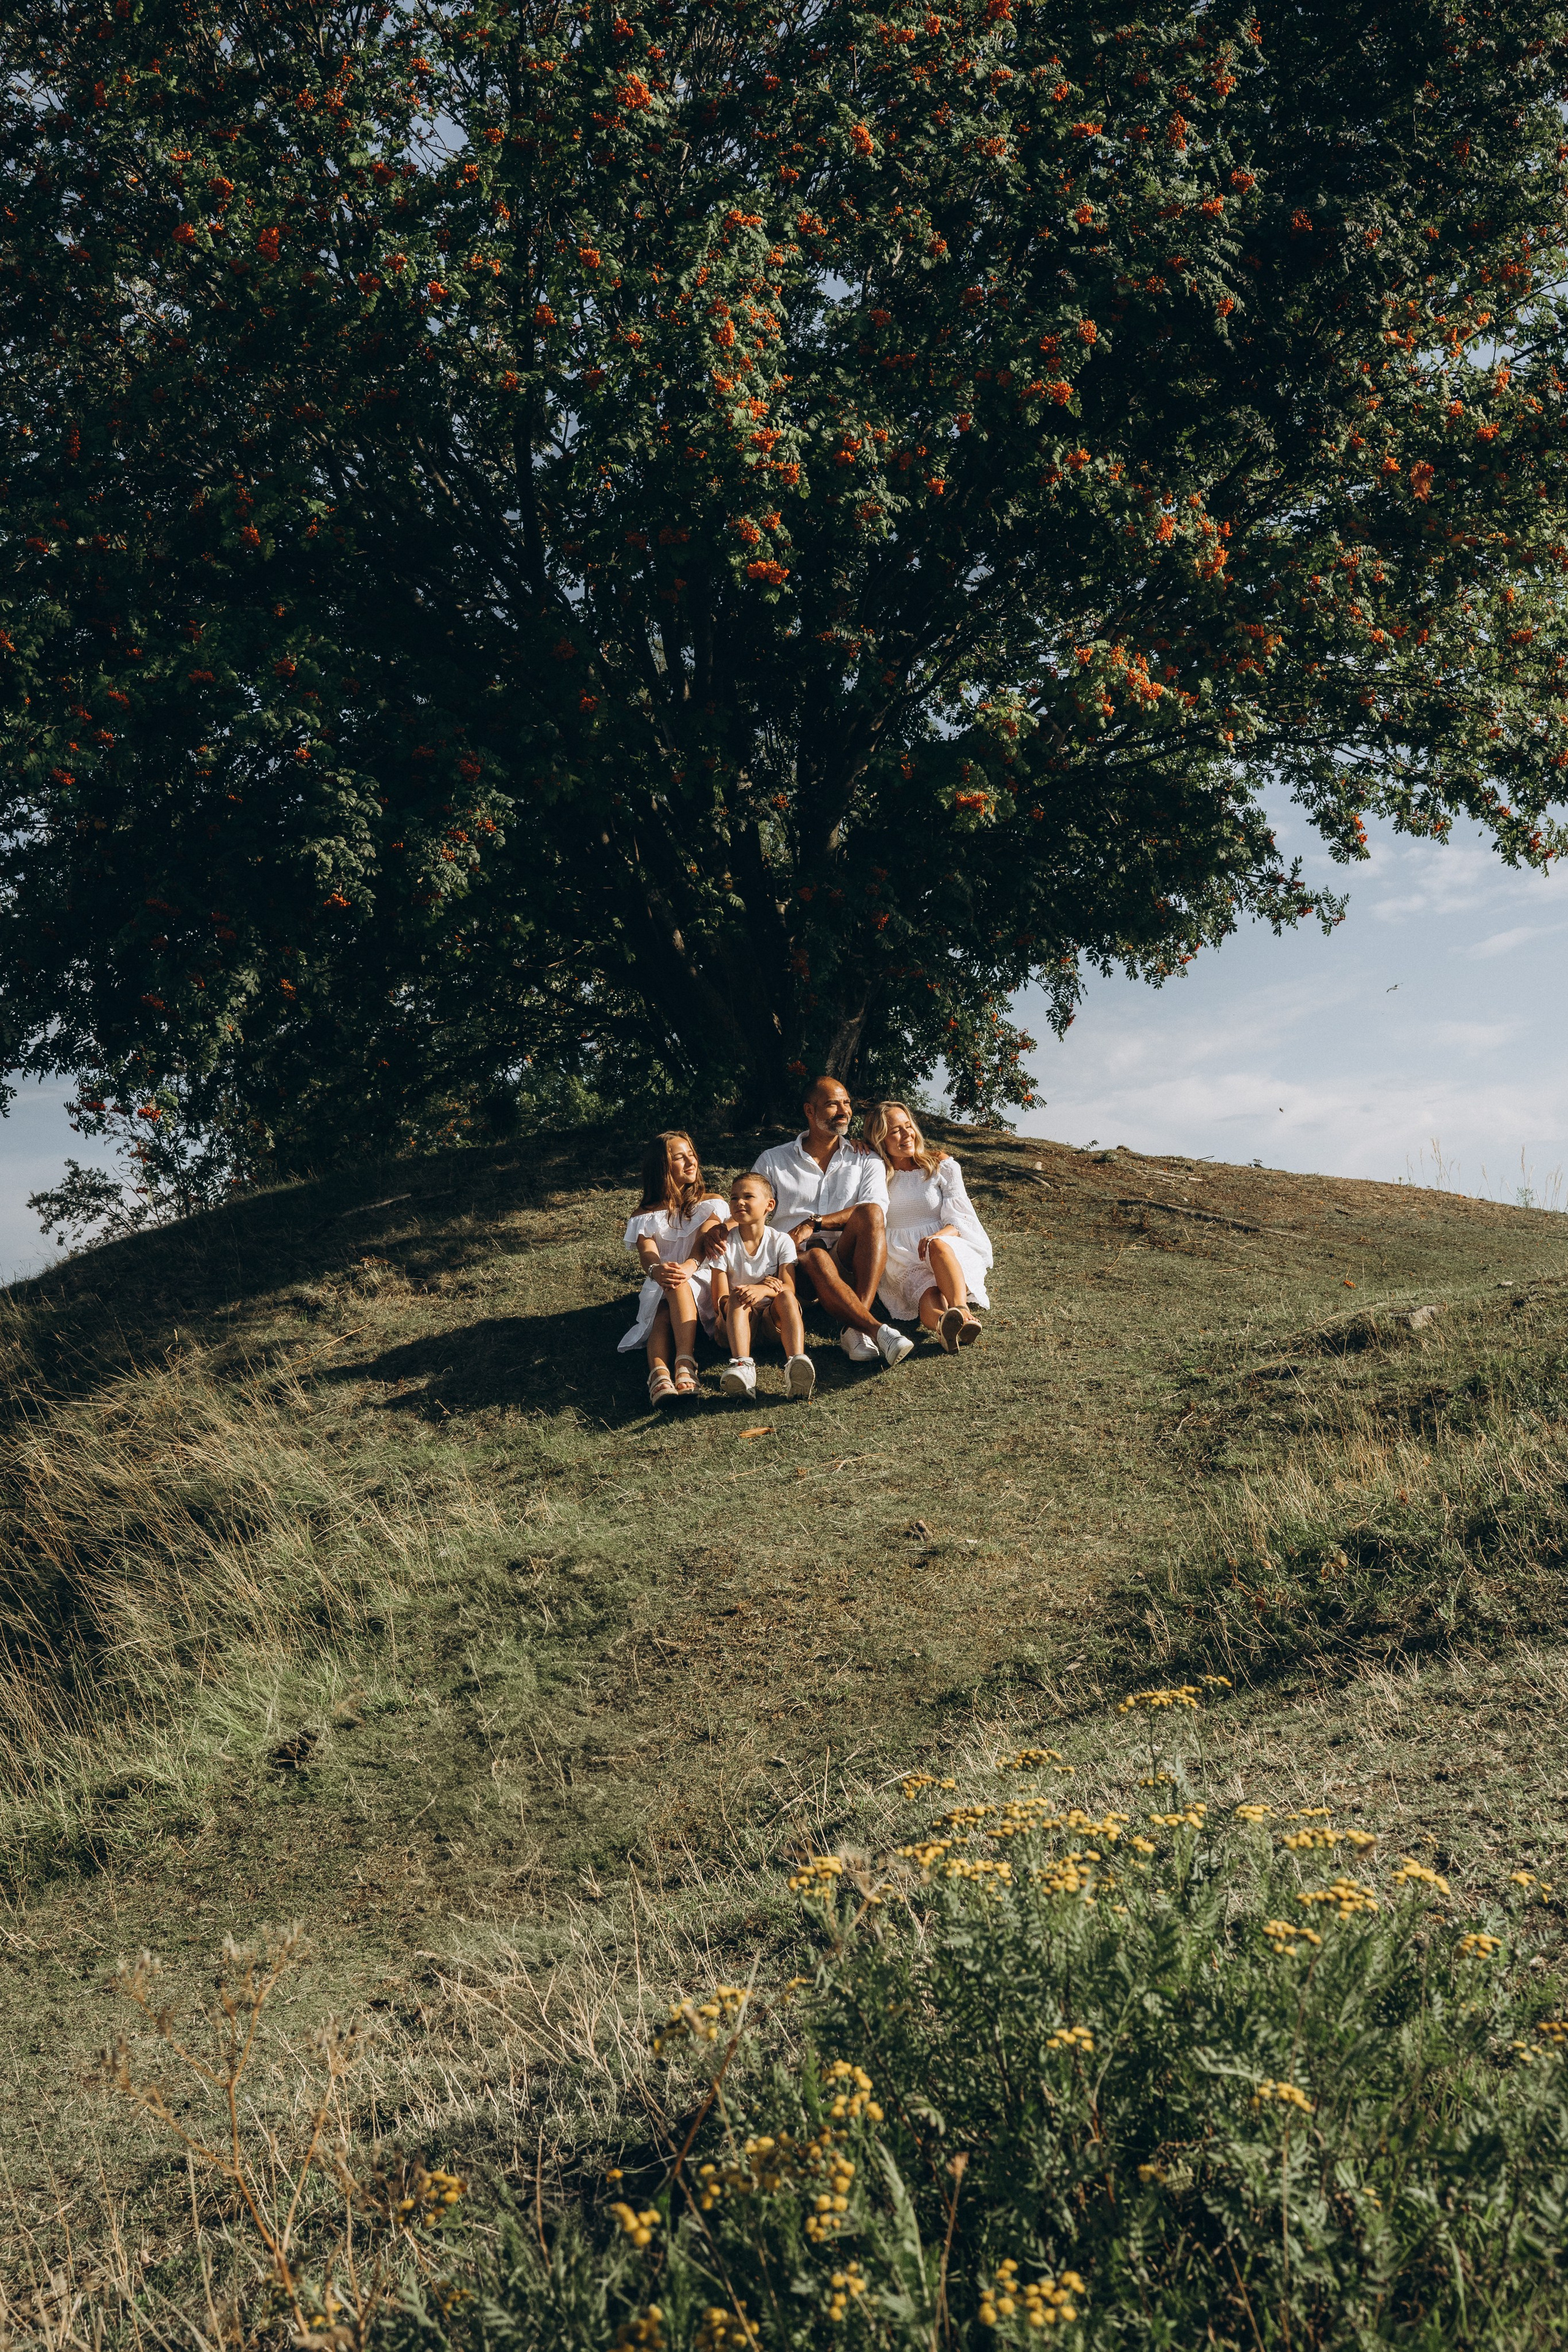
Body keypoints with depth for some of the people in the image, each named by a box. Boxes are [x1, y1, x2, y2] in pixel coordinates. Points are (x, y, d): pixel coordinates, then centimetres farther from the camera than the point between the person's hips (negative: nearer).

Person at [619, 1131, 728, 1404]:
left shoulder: (710, 1205, 16)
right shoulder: (646, 1217, 15)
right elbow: (647, 1253, -6)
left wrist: (689, 1266, -32)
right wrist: (656, 1269, -35)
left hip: (701, 1282, -1)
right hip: (658, 1290, 1)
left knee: (679, 1286, -37)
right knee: (664, 1311, -36)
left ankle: (685, 1366, -58)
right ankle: (659, 1373, -63)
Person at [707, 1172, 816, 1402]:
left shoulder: (782, 1242, 2)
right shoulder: (724, 1244, -1)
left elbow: (789, 1288, -12)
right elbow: (719, 1301, -8)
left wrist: (761, 1291, -35)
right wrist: (763, 1285, -22)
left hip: (774, 1322, 0)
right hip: (736, 1321, 0)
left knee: (786, 1296, -30)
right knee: (738, 1298, -32)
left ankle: (796, 1362, -56)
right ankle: (743, 1366, -57)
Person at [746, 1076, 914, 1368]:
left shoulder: (866, 1161, 16)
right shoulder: (772, 1161, 15)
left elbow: (876, 1213, -3)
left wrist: (813, 1223, -15)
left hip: (846, 1261, 2)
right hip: (795, 1260, -2)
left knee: (870, 1212, -29)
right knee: (817, 1258, -38)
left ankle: (855, 1331, -40)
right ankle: (878, 1331, -48)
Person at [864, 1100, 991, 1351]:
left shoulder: (941, 1165, 11)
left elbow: (961, 1219, 3)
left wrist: (939, 1236, -20)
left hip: (951, 1249, 0)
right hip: (901, 1262, 0)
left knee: (938, 1246, -40)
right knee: (928, 1294, -37)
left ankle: (961, 1311, -66)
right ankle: (946, 1323, -74)